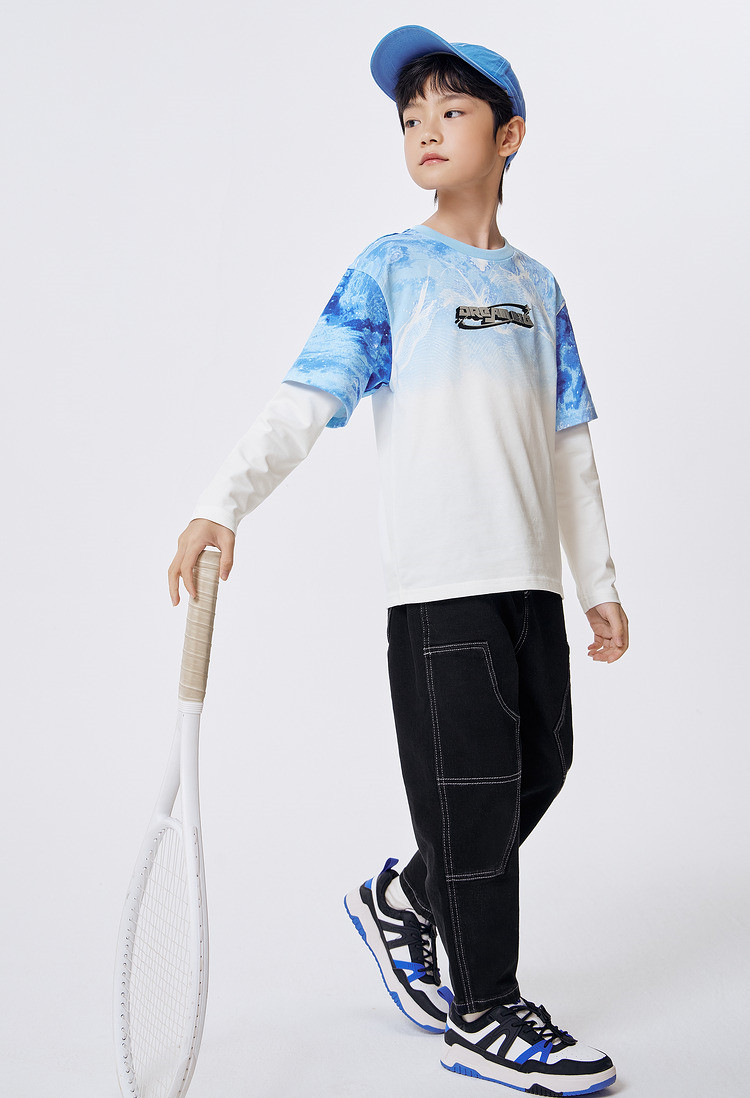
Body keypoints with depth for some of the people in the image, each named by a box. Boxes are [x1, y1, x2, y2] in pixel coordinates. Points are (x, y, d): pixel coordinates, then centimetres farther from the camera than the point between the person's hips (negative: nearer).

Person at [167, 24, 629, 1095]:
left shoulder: (537, 286, 16)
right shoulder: (390, 269, 2)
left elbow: (570, 444, 17)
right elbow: (303, 400, -8)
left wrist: (599, 581, 15)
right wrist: (223, 503, -23)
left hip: (531, 575, 6)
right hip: (438, 575, -6)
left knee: (539, 762, 11)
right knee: (473, 783, -3)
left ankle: (398, 900, 33)